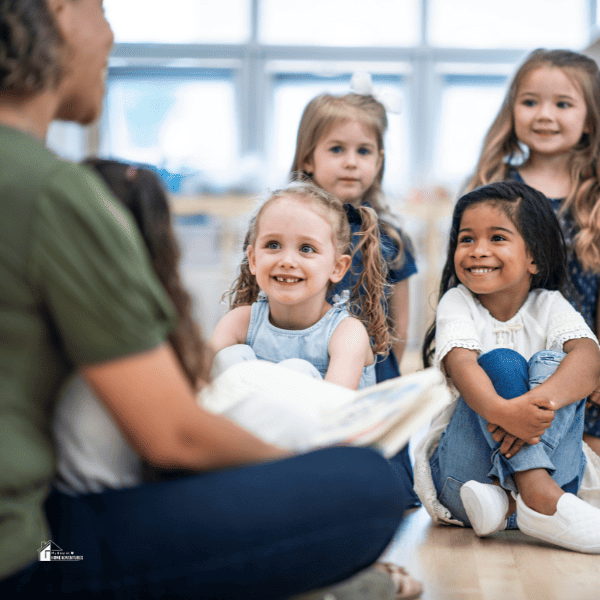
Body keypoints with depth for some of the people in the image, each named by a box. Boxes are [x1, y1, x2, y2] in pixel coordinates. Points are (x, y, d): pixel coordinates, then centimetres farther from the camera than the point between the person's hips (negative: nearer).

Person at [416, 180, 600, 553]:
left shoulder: (550, 306, 4)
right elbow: (461, 364, -21)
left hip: (548, 459, 1)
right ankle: (539, 496, -41)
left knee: (553, 363, -20)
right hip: (464, 470, -1)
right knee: (500, 363, -21)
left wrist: (543, 400, -41)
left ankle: (506, 501, -38)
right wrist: (500, 411, -45)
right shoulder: (457, 303, 1)